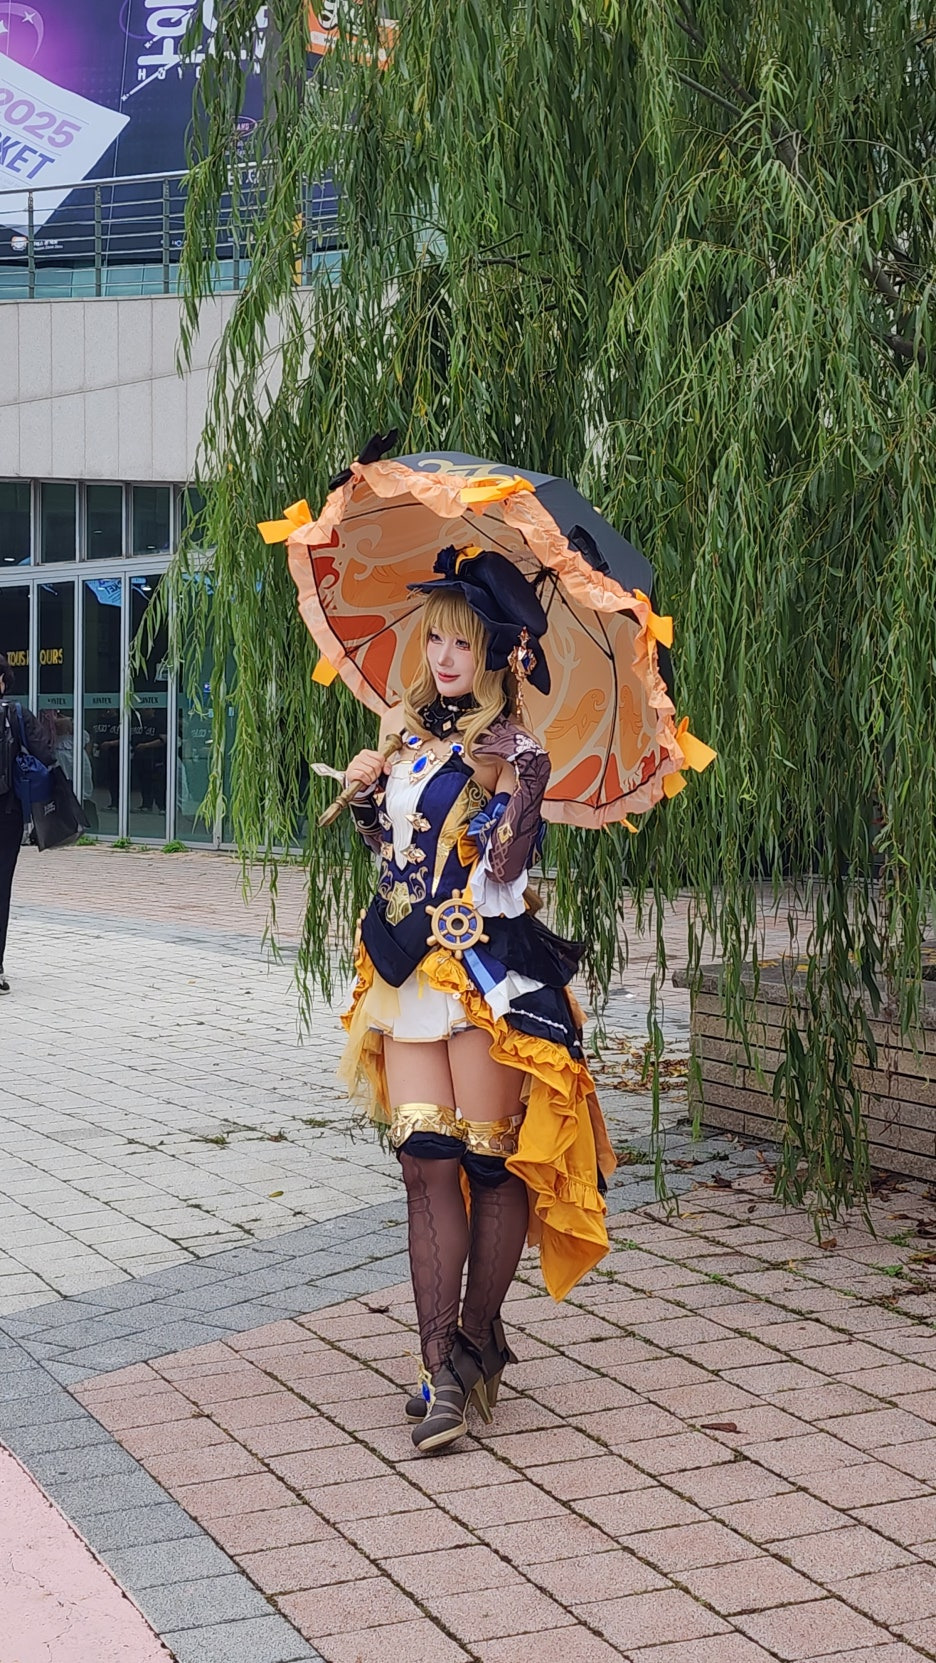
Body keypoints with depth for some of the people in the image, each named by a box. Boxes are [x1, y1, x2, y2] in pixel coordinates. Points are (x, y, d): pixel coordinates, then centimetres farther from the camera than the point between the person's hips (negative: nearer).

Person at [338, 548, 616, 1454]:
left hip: (489, 974, -5)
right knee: (425, 1164, -2)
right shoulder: (406, 731, 12)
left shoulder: (516, 751, -6)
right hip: (408, 968, 5)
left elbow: (505, 869, -16)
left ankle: (478, 1338, 18)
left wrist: (510, 778, -22)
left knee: (494, 1162, 1)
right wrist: (365, 792, 5)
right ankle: (442, 1369, -2)